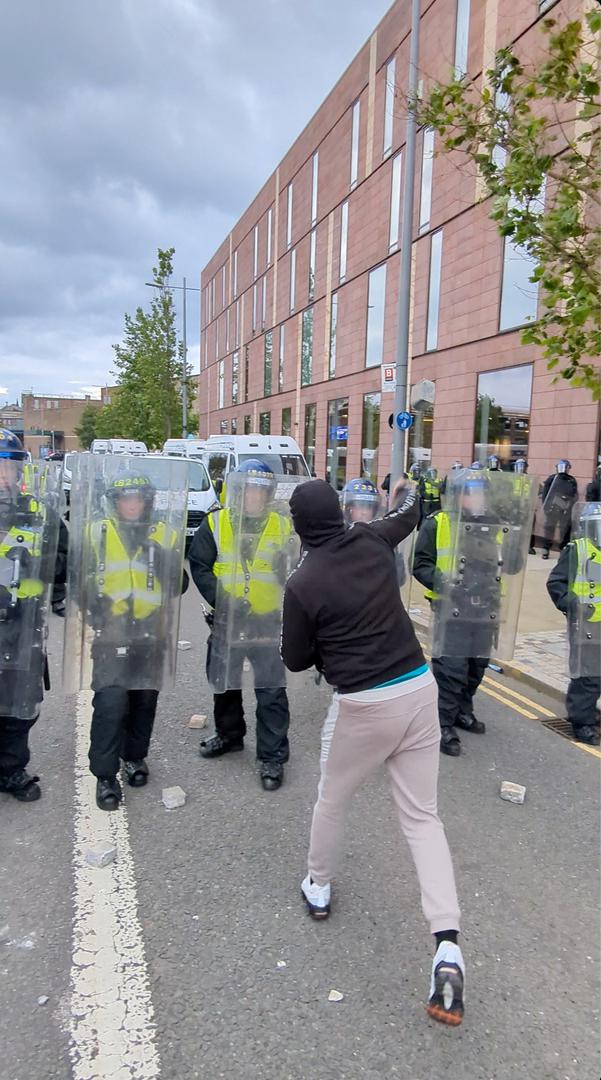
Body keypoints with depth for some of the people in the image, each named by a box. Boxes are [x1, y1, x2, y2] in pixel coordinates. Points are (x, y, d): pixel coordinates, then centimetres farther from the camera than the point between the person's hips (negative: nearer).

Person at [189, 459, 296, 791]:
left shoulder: (283, 527, -2)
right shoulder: (214, 524, -4)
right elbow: (199, 567, -6)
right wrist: (222, 600, -16)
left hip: (268, 621, -2)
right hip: (226, 620, 2)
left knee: (271, 690, 0)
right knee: (224, 682, 20)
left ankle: (272, 756, 13)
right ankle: (229, 734, 43)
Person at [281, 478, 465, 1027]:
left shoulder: (302, 583, -13)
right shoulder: (373, 540, 0)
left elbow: (296, 660, -2)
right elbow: (408, 516, 24)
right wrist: (407, 490, 46)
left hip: (363, 704, -4)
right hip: (419, 688, 5)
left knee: (332, 800, 22)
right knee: (423, 815, 9)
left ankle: (318, 887, 45)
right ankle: (448, 947, 2)